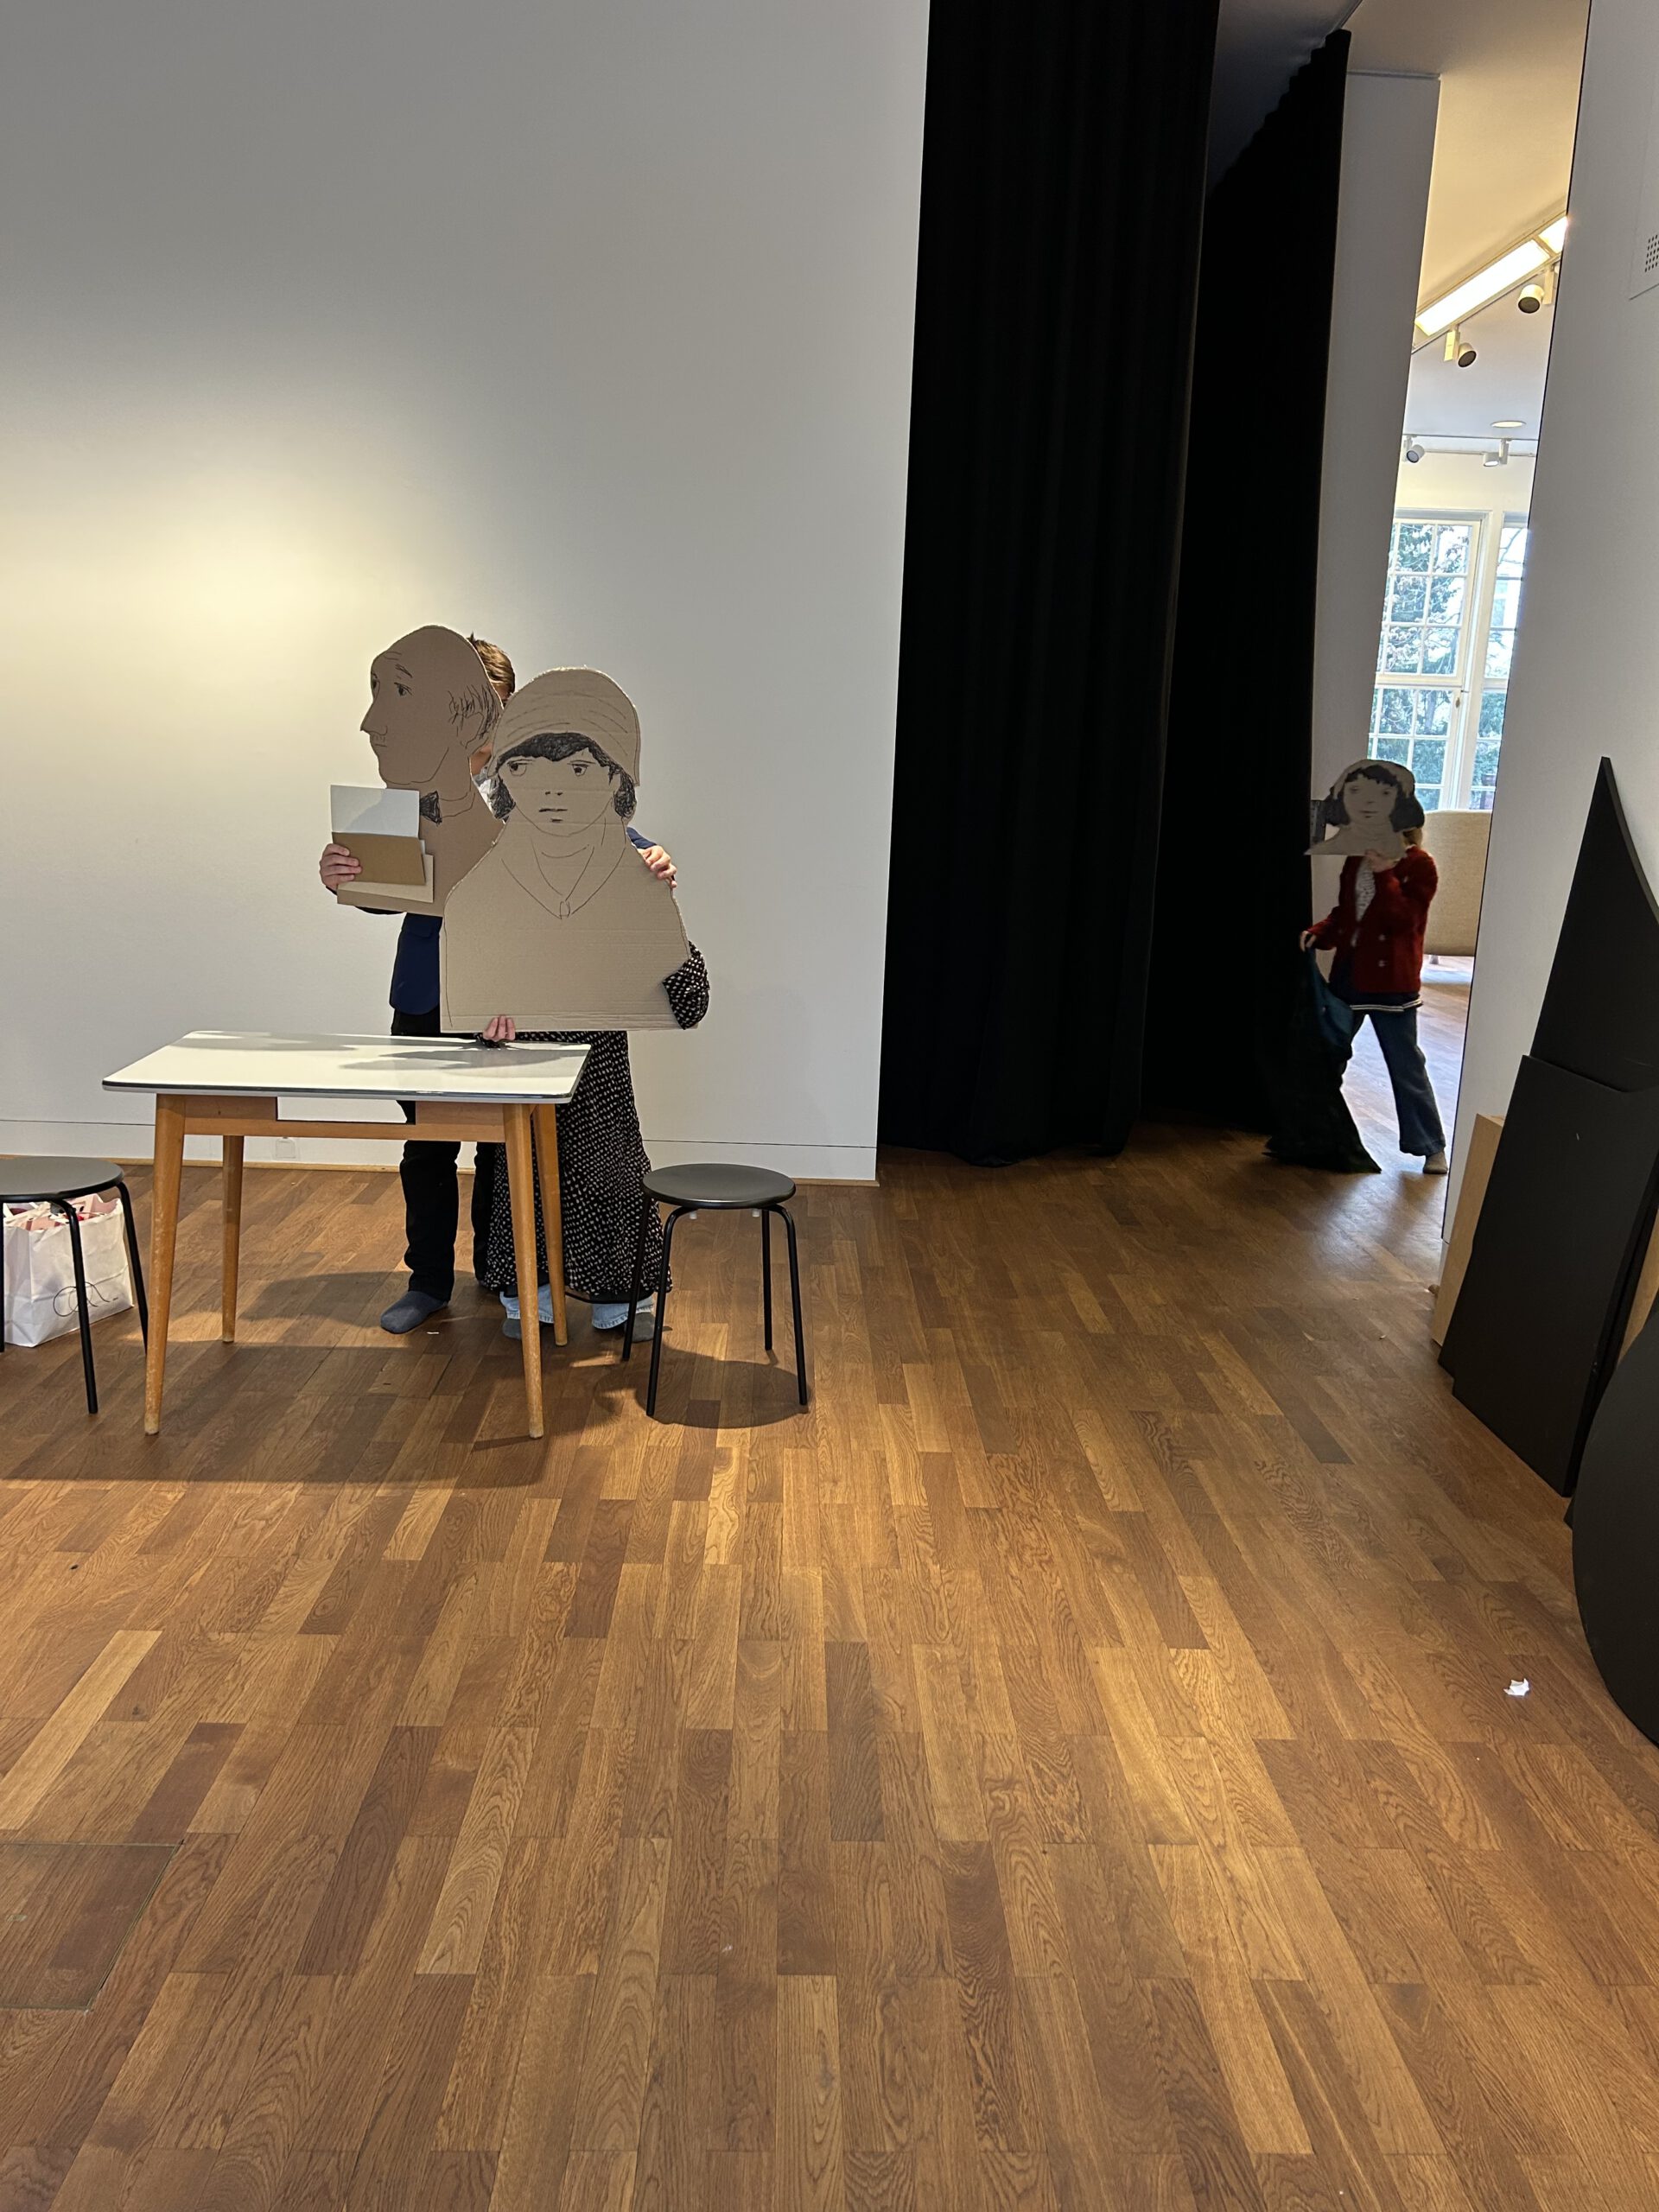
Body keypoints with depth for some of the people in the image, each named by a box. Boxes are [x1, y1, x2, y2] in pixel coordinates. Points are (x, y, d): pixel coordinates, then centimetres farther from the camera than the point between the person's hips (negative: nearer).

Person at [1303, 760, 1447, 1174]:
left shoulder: (1419, 866, -8)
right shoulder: (1356, 859, 10)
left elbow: (1404, 917, -19)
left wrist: (1385, 874, -24)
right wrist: (1320, 933, -4)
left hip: (1391, 979, -6)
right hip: (1349, 970, 6)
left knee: (1405, 1063, -1)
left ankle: (1431, 1146, 10)